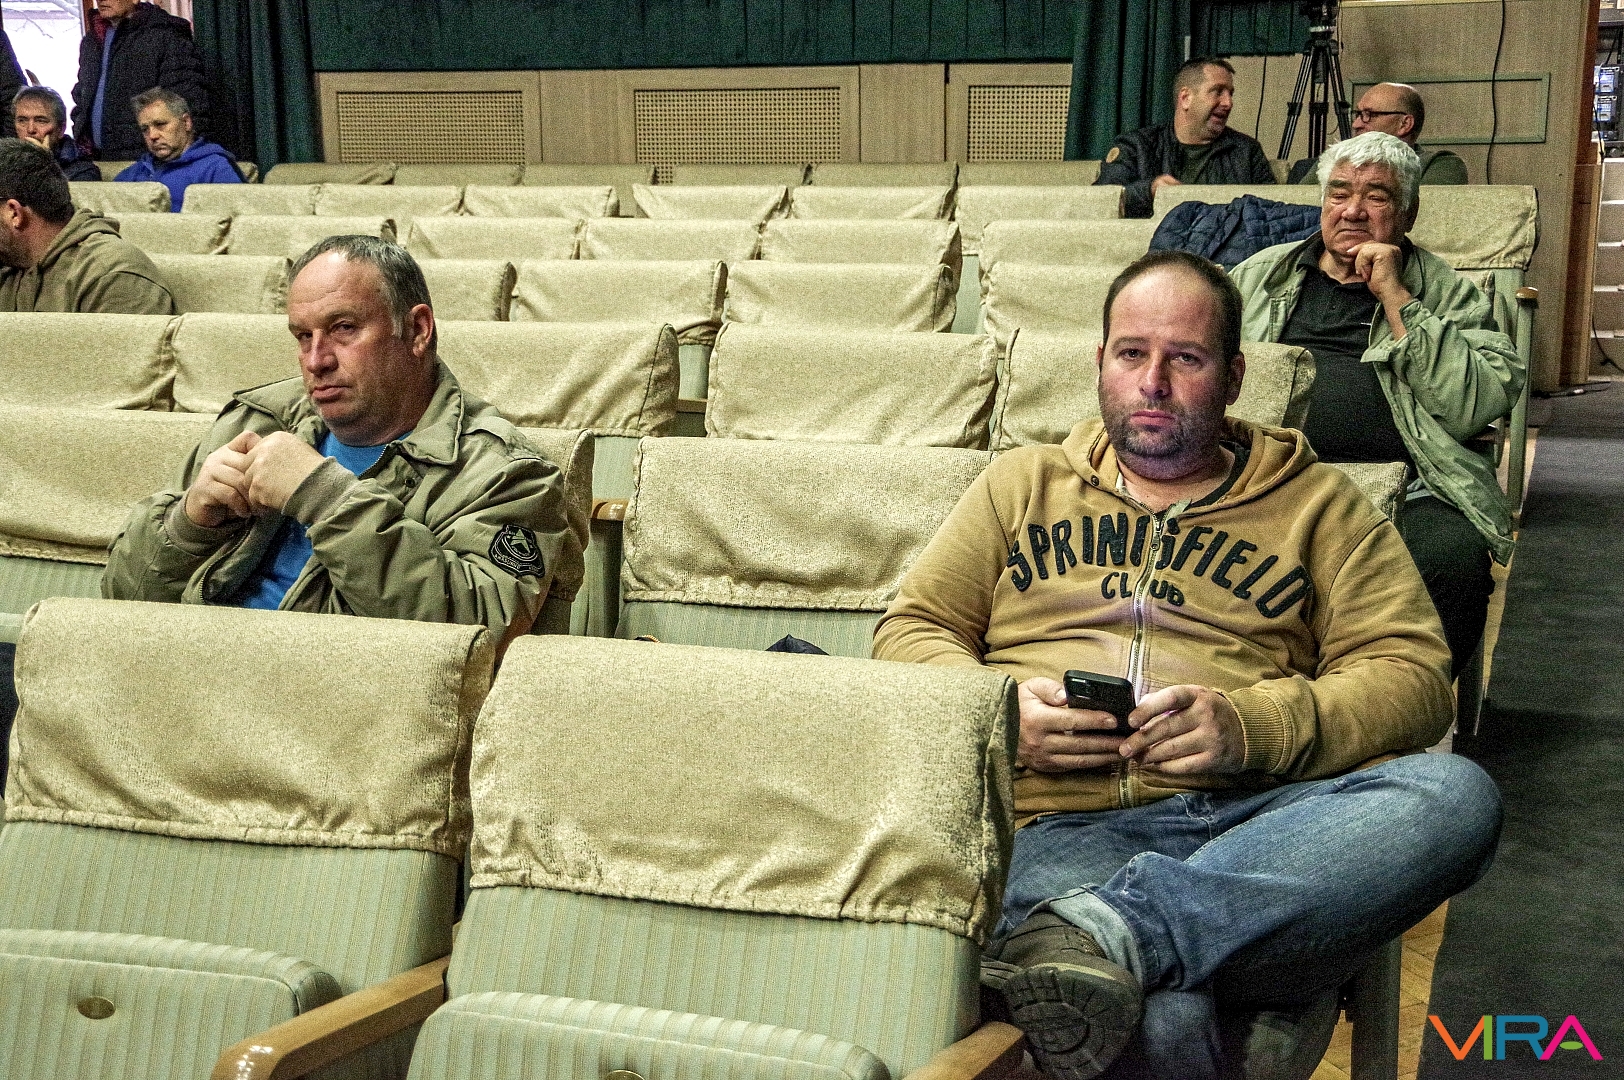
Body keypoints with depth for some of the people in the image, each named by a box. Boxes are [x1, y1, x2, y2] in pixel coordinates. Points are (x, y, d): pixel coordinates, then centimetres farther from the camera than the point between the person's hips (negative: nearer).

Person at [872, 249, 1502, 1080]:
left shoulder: (1316, 502, 21)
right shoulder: (1022, 484, 25)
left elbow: (1411, 674, 9)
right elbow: (909, 632, 20)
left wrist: (1253, 727, -10)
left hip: (1263, 821, 4)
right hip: (1068, 825, -4)